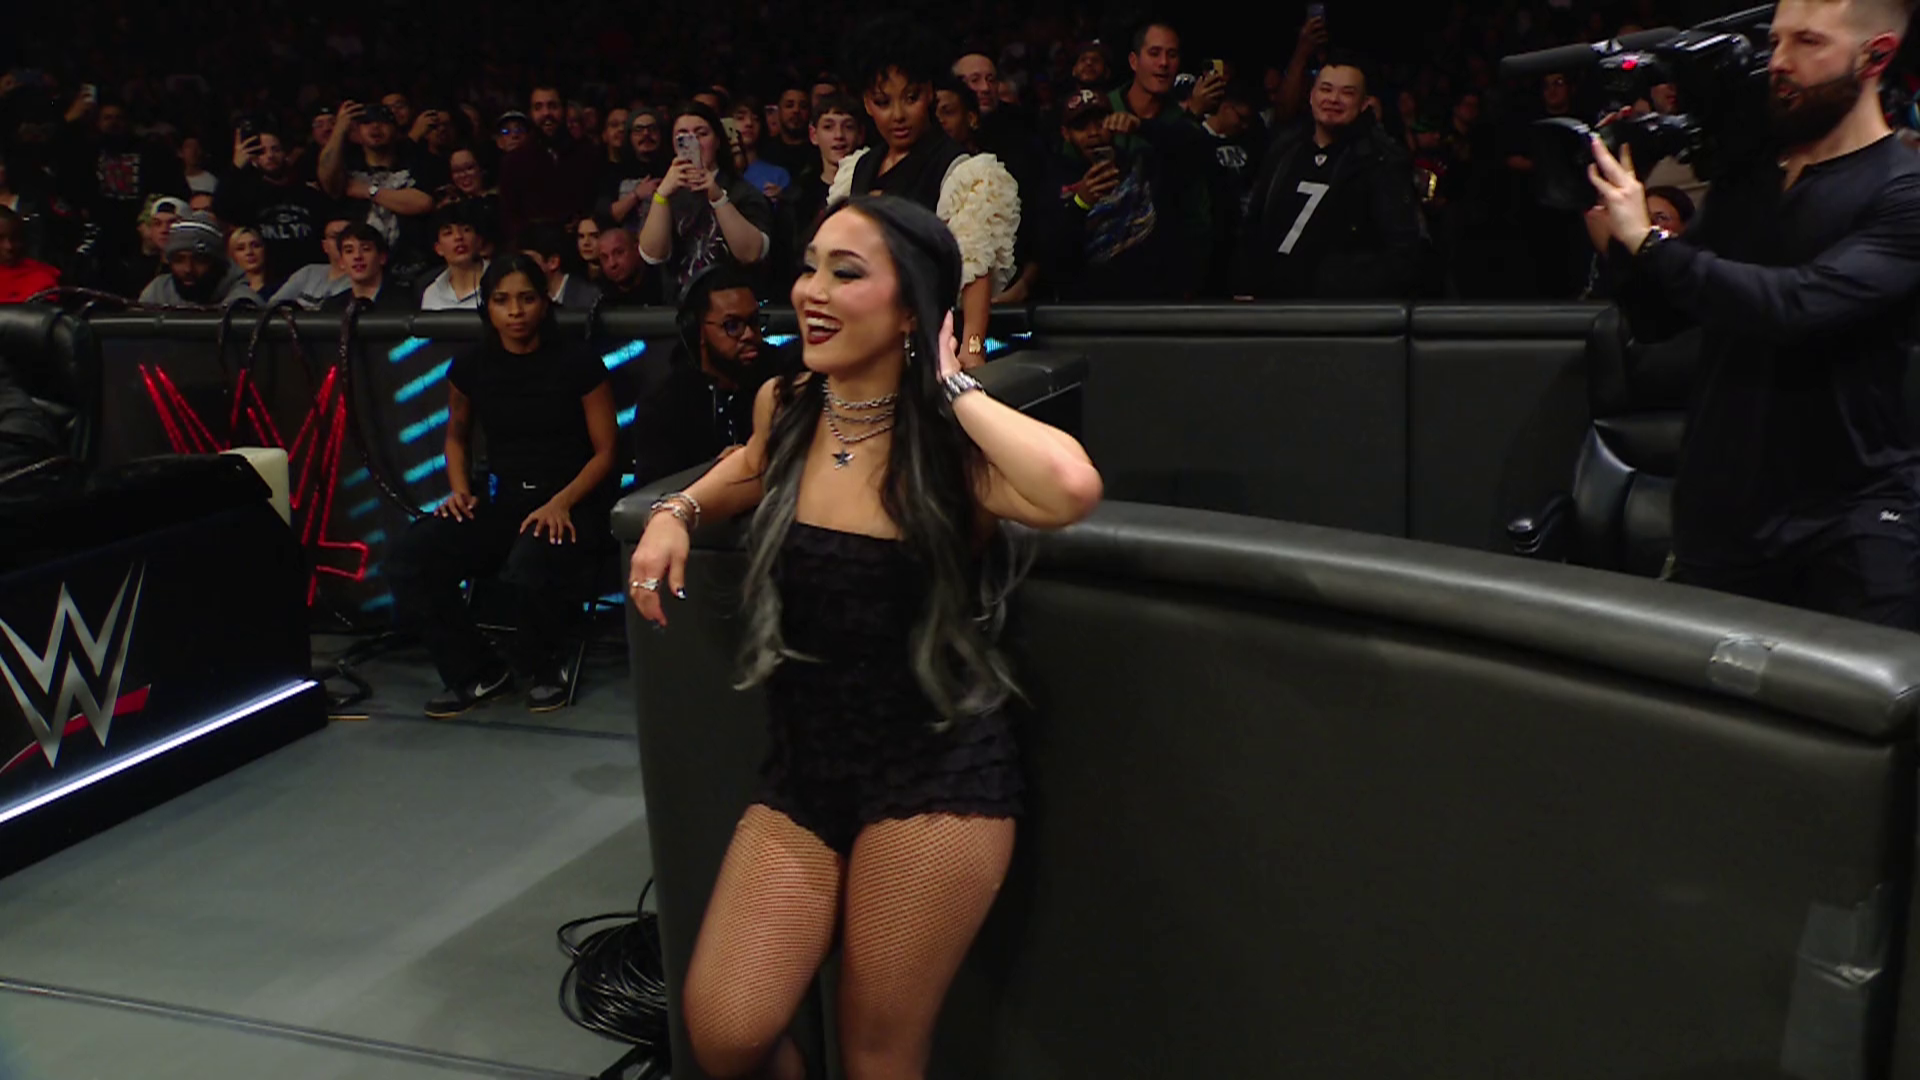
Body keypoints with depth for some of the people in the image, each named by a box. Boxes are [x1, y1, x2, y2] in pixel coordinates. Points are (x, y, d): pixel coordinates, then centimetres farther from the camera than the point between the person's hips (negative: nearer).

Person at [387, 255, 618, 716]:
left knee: (530, 561, -39)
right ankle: (478, 674, -3)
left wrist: (562, 502, -19)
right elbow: (457, 435, 23)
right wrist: (460, 490, 3)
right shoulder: (471, 367, 6)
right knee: (411, 557, -21)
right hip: (505, 502, 5)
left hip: (575, 504, -4)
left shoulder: (577, 364, -6)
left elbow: (605, 451, -4)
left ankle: (545, 671, -6)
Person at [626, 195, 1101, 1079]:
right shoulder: (783, 406, 1)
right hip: (802, 770, 5)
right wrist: (677, 512, 9)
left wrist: (952, 387, -23)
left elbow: (1070, 488, -39)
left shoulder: (951, 449, -14)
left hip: (937, 776, -4)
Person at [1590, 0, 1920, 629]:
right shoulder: (1744, 179, 12)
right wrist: (1620, 231, -6)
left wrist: (1650, 242, -20)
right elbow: (1654, 321, 11)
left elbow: (1799, 304, -24)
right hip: (1720, 514, 5)